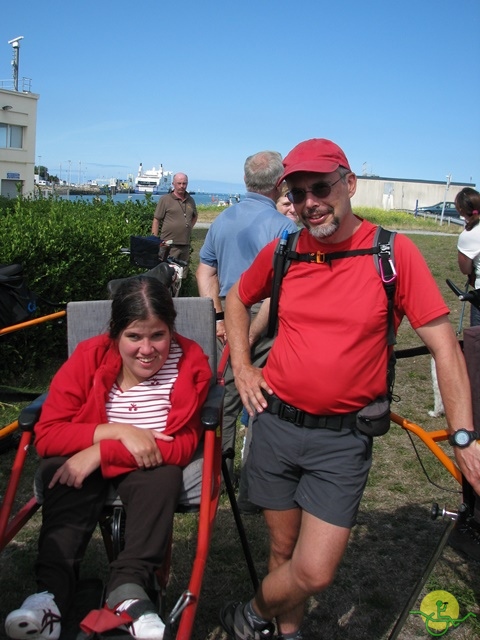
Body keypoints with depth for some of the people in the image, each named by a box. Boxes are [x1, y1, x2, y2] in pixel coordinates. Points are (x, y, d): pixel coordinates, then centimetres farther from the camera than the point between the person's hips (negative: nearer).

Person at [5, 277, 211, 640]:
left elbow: (182, 446, -20)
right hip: (84, 460, 1)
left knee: (165, 476, -31)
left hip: (147, 467, 0)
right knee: (66, 474, -30)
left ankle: (129, 588, -31)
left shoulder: (190, 362, -17)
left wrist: (101, 452, -28)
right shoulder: (89, 358, -15)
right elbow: (46, 435, -18)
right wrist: (118, 431, -32)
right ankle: (53, 589, -31)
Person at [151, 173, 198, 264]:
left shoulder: (190, 200, 14)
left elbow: (195, 216, 33)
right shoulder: (165, 199, -1)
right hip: (169, 245, -5)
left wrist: (189, 227, 15)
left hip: (185, 245, 6)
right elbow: (156, 220, -3)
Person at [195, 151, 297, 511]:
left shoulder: (223, 220, 6)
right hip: (266, 322, -6)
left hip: (229, 321, 6)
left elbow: (205, 271, 9)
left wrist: (217, 317, 6)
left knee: (226, 398, 19)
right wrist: (253, 333, -15)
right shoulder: (282, 227, -14)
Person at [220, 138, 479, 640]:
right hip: (275, 424, 3)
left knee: (314, 572, -2)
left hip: (342, 438, -2)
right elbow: (237, 299, 20)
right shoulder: (283, 252, 0)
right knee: (284, 550, 15)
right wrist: (242, 367, 9)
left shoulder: (392, 252, -10)